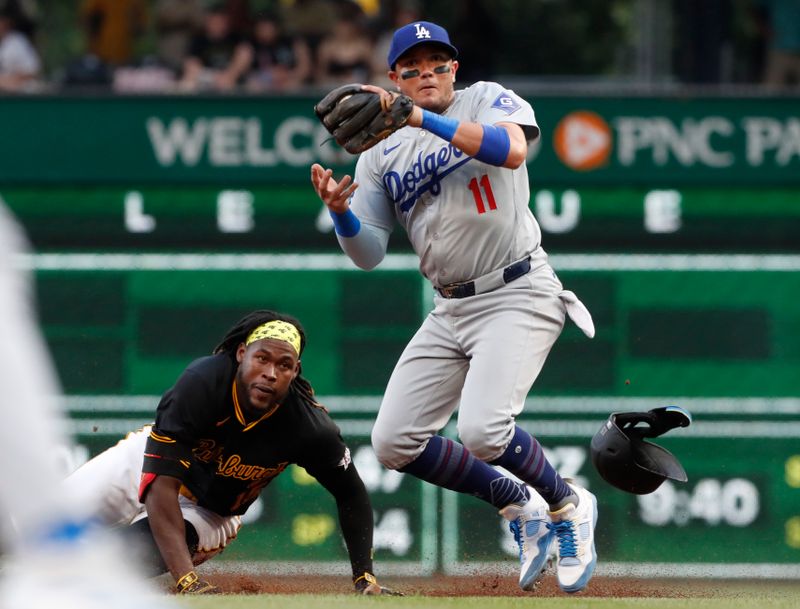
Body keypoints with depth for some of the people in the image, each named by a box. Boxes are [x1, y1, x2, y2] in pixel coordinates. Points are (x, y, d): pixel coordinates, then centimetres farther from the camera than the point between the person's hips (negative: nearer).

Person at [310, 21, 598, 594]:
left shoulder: (489, 100, -1)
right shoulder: (381, 152, 11)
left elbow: (512, 149, -25)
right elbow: (370, 253, 7)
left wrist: (421, 118, -31)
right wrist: (341, 212, -14)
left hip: (517, 295, -6)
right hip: (450, 311, 6)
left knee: (483, 430, -25)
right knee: (394, 441, -2)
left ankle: (568, 505, 3)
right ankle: (518, 505, 16)